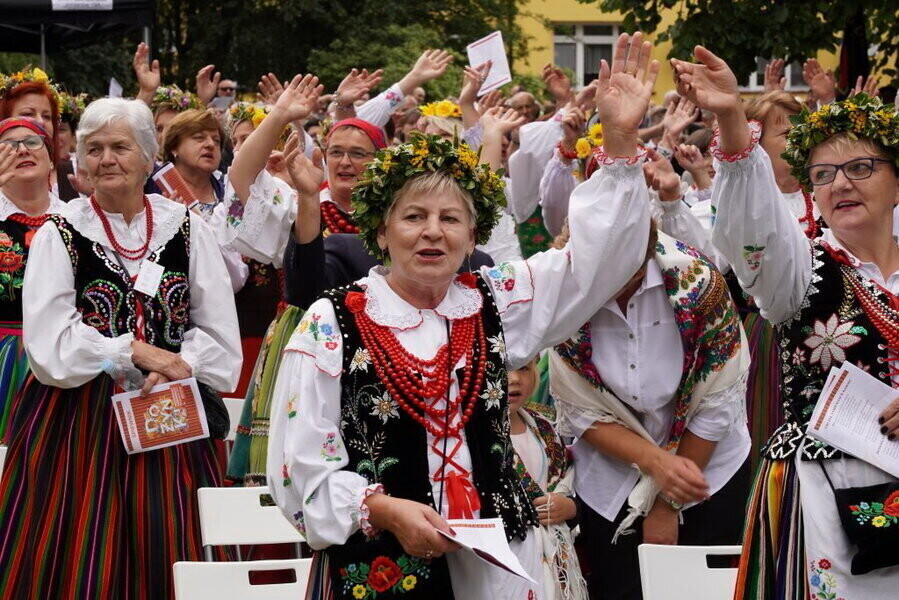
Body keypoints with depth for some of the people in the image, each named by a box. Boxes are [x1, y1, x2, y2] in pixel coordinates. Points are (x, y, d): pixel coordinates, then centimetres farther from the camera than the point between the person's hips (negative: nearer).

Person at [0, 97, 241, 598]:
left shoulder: (187, 228, 6)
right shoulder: (60, 235, -1)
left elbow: (220, 336, 4)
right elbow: (49, 345, -9)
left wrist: (176, 369, -13)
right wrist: (133, 352, -12)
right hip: (80, 421, -2)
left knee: (166, 559, 1)